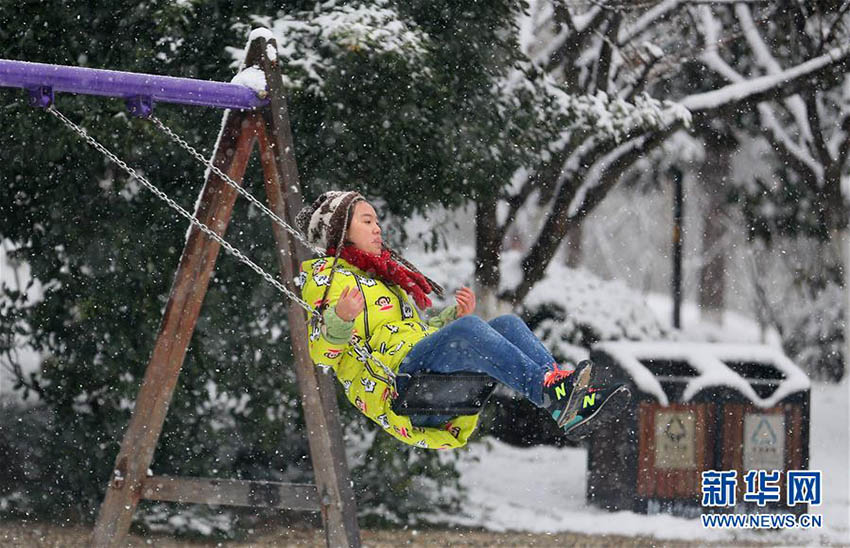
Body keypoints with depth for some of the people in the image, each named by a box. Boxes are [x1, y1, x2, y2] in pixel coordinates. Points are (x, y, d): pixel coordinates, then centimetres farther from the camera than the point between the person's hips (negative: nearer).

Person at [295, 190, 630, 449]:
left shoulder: (386, 275, 37)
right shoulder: (323, 274, 10)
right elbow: (318, 355, -5)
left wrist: (455, 316, 16)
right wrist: (340, 319, -26)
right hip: (395, 379, -8)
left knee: (509, 324, -12)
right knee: (467, 328, -31)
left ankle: (575, 409, -33)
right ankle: (550, 391, -50)